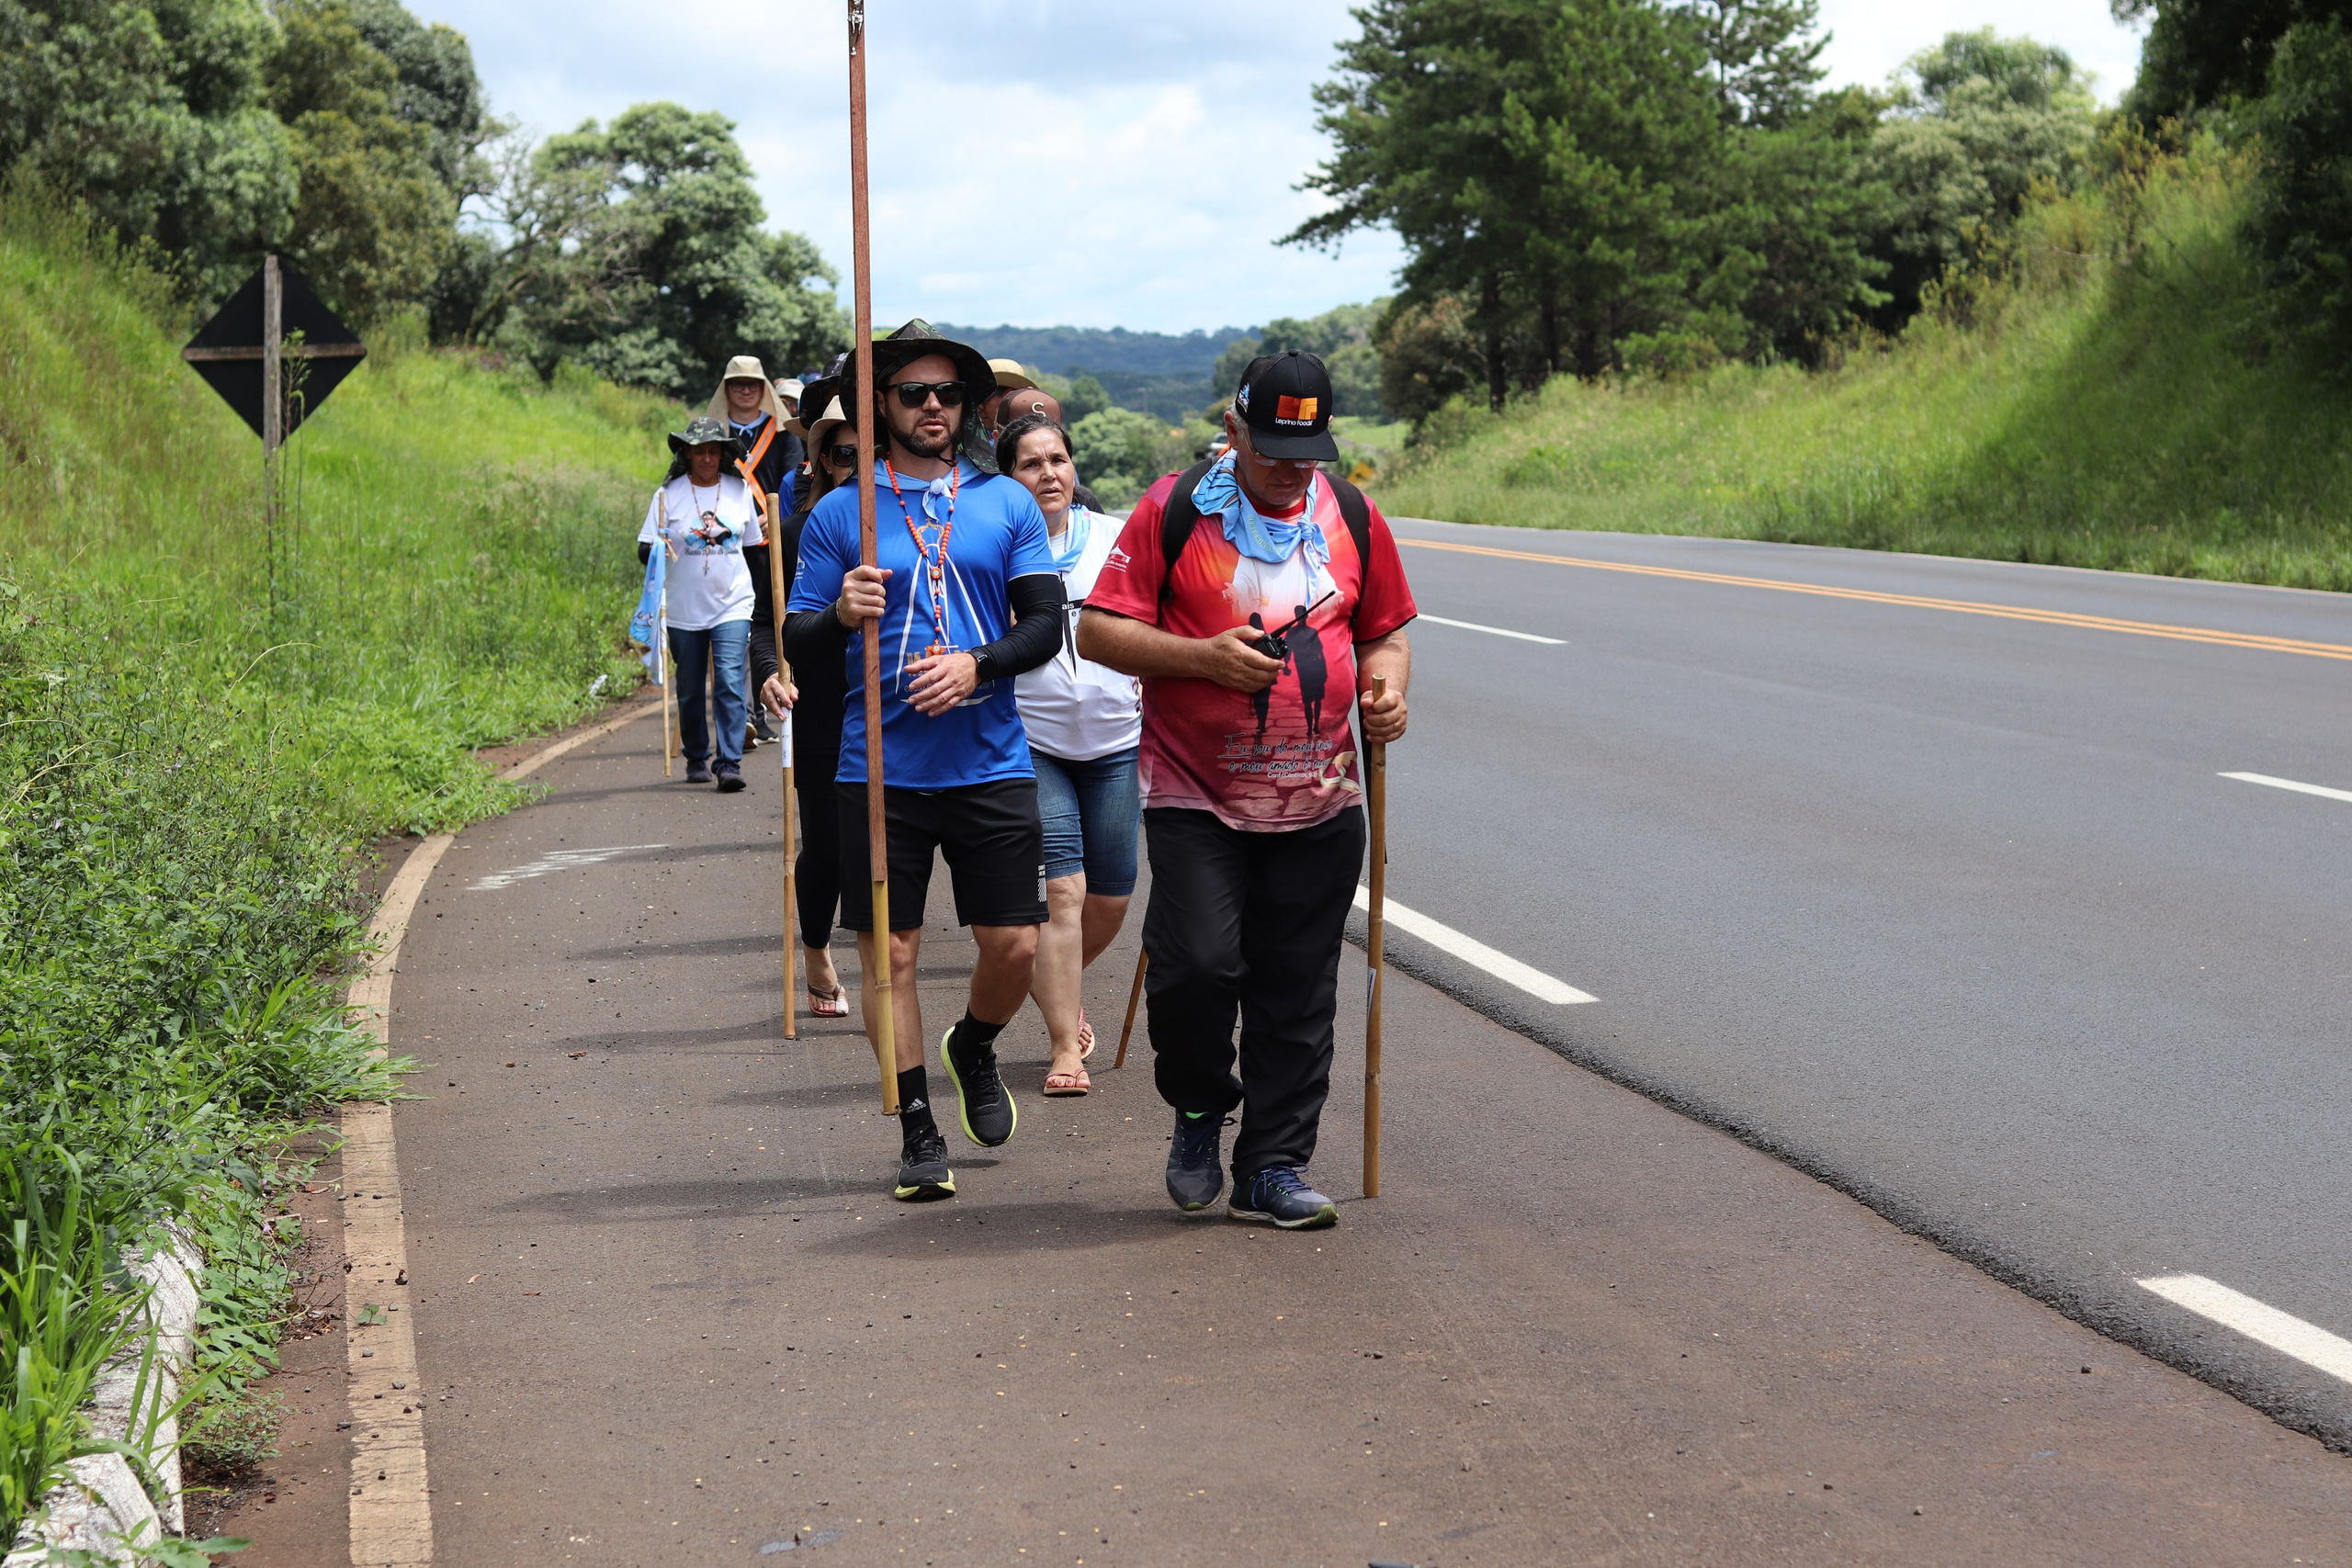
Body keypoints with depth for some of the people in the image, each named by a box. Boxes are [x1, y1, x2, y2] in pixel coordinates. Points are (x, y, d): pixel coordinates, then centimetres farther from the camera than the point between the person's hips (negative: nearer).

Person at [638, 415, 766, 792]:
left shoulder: (740, 490, 6)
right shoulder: (669, 494, -1)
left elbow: (754, 545, 15)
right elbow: (644, 551, -3)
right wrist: (656, 549, -28)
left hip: (732, 606, 0)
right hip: (685, 609, 0)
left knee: (730, 682, -13)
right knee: (690, 690, 9)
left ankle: (729, 764, -15)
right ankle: (696, 760, 26)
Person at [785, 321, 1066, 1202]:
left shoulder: (1007, 504, 8)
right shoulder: (839, 514, 4)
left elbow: (1047, 625, 3)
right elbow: (797, 648, 4)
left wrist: (978, 665, -15)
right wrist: (841, 615, -18)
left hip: (990, 765, 1)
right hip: (881, 770, -1)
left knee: (1014, 946, 0)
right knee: (890, 950, 1)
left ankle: (972, 1050, 33)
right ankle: (918, 1130, 13)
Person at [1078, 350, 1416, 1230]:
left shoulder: (1353, 519, 9)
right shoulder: (1175, 510, -3)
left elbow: (1385, 632, 21)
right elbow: (1098, 631, -4)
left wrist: (1387, 689, -2)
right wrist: (1204, 656, -17)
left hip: (1319, 803, 3)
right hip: (1194, 798, -3)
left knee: (1297, 993, 4)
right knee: (1197, 962, -16)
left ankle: (1273, 1169, 14)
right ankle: (1199, 1108, 13)